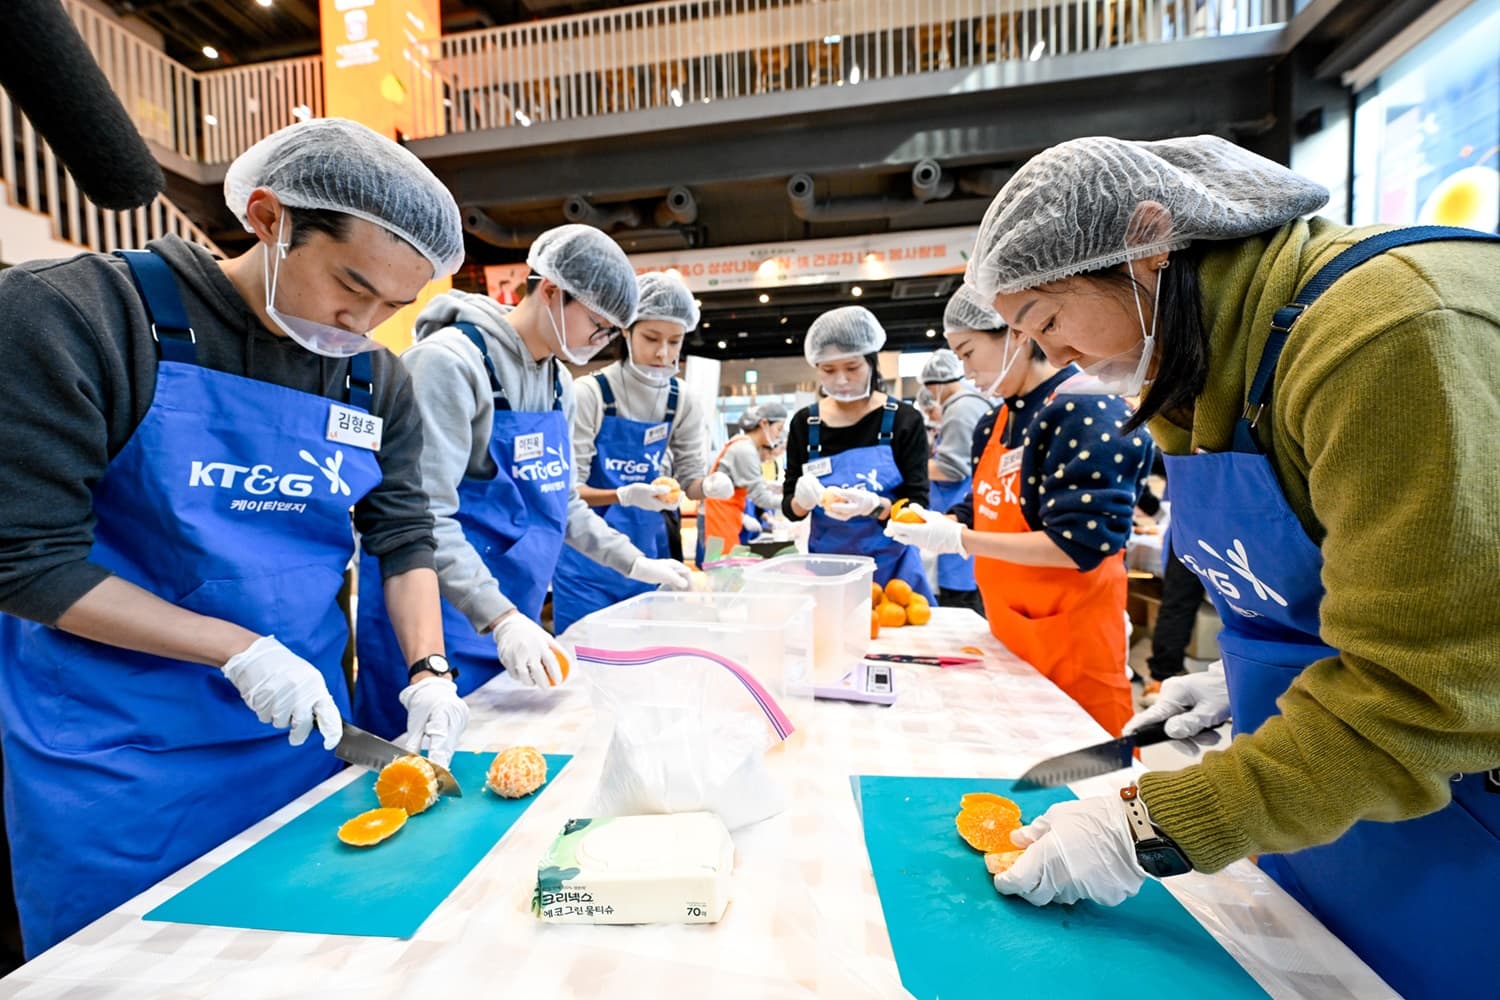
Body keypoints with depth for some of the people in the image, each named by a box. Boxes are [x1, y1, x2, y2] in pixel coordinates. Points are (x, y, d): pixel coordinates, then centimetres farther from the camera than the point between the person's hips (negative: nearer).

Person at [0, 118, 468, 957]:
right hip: (113, 760, -3)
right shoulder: (72, 315, -15)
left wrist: (428, 672, -10)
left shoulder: (378, 381, -3)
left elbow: (404, 538, 1)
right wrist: (240, 652, -18)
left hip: (304, 733, 4)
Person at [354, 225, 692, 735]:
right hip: (444, 615, -7)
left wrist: (634, 563, 9)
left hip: (514, 617, 7)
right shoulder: (451, 360, -15)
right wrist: (499, 618, -27)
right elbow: (428, 513, -20)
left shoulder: (559, 382, 9)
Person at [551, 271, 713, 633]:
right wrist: (624, 496, -31)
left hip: (647, 552, 4)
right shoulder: (589, 393, -13)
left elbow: (690, 478, 3)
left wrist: (710, 484, -20)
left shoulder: (683, 403, -2)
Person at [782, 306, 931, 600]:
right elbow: (789, 507, 3)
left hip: (892, 567, -1)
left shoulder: (904, 420, -8)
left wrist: (874, 506, -28)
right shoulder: (804, 423, -1)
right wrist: (802, 501, -19)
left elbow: (918, 508, -9)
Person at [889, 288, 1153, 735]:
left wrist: (959, 540, -23)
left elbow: (1080, 543, -23)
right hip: (1009, 630, 8)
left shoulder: (1088, 409, -17)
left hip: (1073, 637, -8)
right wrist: (935, 522, -5)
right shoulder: (994, 424, 8)